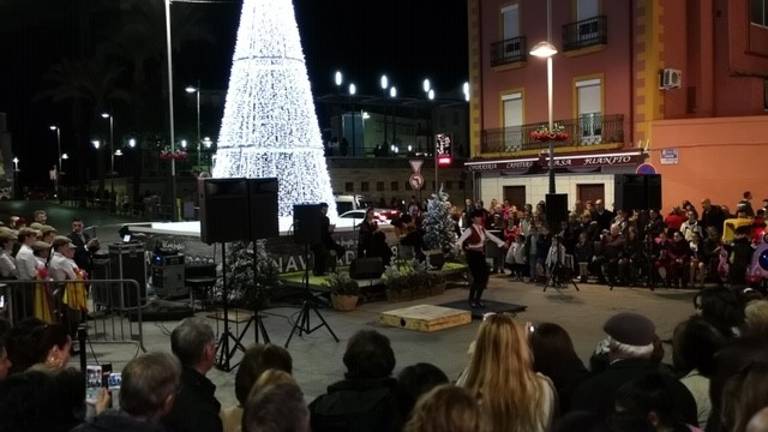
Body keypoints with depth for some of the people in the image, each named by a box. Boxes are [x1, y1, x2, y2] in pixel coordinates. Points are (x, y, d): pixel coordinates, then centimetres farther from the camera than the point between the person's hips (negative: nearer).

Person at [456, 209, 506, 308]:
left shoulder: (482, 229, 10)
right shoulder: (470, 230, -12)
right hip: (473, 255, -7)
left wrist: (501, 243, 18)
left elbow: (491, 237, 20)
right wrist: (458, 245, -47)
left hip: (481, 255, 7)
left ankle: (478, 299, 17)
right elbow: (462, 238, -27)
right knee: (477, 278, -9)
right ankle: (471, 300, 8)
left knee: (484, 277, 4)